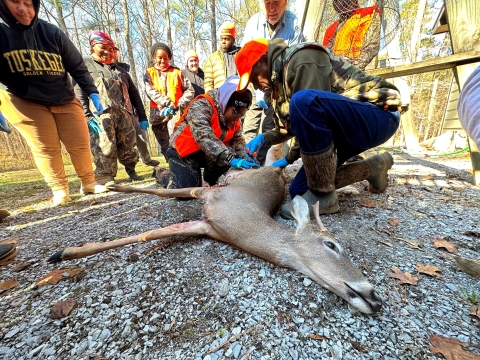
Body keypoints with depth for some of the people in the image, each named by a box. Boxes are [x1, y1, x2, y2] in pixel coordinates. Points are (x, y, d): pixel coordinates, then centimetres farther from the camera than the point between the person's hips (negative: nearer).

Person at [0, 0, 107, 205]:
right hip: (25, 102, -1)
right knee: (45, 148, -9)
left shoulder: (51, 32, -1)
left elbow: (77, 67, 3)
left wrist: (92, 93, -8)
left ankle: (88, 184, 14)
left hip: (65, 100, 1)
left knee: (80, 144, -2)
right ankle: (60, 190, 3)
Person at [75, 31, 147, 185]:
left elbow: (134, 93, 22)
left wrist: (142, 116, 12)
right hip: (101, 116, -3)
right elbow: (78, 92, 2)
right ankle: (105, 179, 0)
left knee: (128, 148, 4)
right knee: (105, 150, -8)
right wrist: (88, 116, -12)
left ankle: (131, 169, 24)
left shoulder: (119, 68, 28)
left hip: (125, 115, 3)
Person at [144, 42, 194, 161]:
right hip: (158, 114, 2)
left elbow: (189, 90, 3)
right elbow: (151, 92, -5)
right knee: (165, 146, 7)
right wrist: (168, 103, -20)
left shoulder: (177, 72, 11)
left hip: (176, 112, -2)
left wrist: (178, 105, -11)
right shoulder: (149, 73, 11)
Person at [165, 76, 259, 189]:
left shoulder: (234, 117, -3)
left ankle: (210, 180, 9)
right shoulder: (202, 106, -27)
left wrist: (241, 158, -25)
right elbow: (204, 136, -41)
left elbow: (238, 139, -3)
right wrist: (230, 158, -50)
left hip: (208, 153, 6)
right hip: (185, 152, -6)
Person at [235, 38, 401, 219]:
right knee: (299, 189, 2)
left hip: (378, 115, -8)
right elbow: (294, 125, 18)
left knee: (304, 101, -35)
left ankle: (323, 196, -23)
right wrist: (263, 138, 3)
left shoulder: (302, 58, -14)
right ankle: (372, 168, 16)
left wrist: (289, 158, -12)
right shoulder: (280, 78, 12)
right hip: (347, 127, 8)